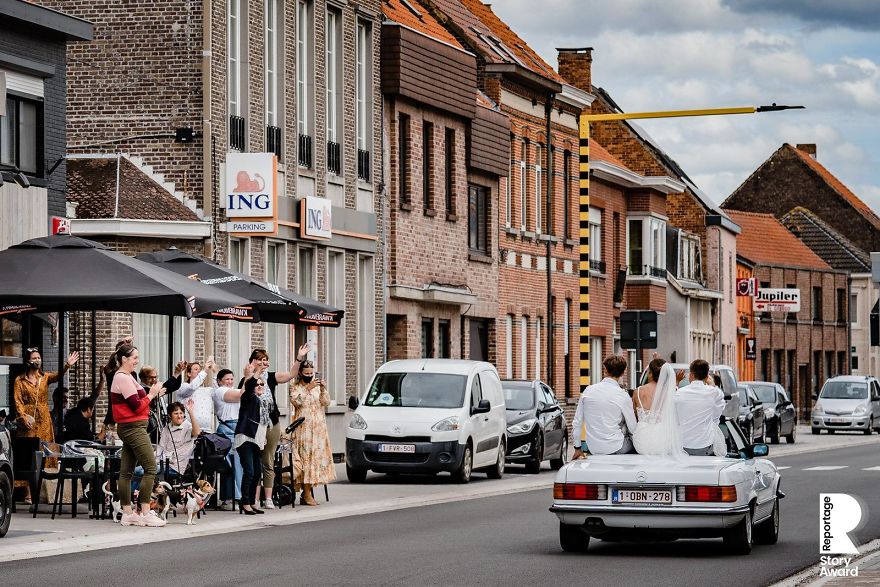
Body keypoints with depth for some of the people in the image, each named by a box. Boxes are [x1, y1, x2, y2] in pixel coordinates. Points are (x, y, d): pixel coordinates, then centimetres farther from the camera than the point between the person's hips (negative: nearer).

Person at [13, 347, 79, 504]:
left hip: (44, 422, 3)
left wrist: (67, 366, -29)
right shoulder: (20, 380, 3)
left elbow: (57, 375, -10)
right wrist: (24, 417, -18)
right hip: (28, 421, -3)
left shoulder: (45, 378, 10)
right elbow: (17, 401, -3)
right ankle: (28, 493, -7)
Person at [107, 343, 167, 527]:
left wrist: (153, 394, 5)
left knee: (126, 471, 9)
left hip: (128, 428, 11)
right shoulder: (123, 378, -14)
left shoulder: (124, 377, 18)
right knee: (150, 468, -11)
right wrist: (151, 394, -6)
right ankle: (145, 513, -13)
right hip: (134, 427, -11)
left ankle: (127, 513, 10)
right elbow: (137, 406, -18)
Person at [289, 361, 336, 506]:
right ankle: (307, 494, -12)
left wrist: (323, 390, -13)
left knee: (317, 455, 1)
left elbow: (326, 402, 4)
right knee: (305, 455, -11)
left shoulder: (317, 387, 15)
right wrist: (308, 389, -20)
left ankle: (309, 488, 7)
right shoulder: (296, 388, 4)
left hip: (319, 428, 5)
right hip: (303, 427, -5)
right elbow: (296, 401, -14)